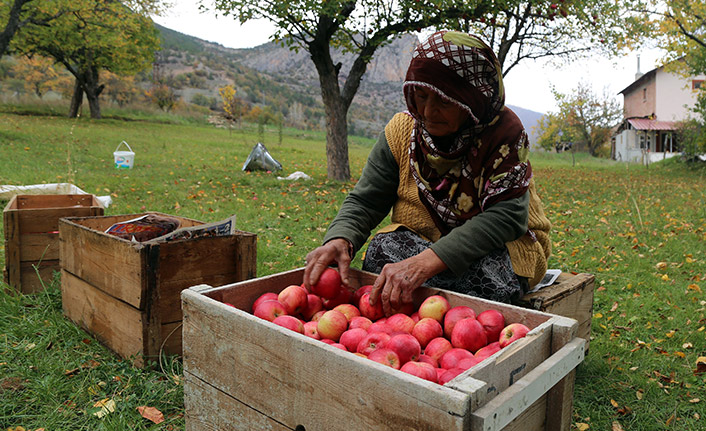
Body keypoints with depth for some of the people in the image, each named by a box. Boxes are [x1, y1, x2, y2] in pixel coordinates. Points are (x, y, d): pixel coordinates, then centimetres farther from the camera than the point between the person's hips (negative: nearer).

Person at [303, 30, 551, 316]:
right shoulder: (401, 131, -5)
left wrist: (426, 262, -41)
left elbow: (507, 216, -27)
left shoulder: (505, 132, -16)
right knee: (382, 248, -30)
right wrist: (340, 240, -29)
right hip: (421, 241, 2)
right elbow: (365, 201, -4)